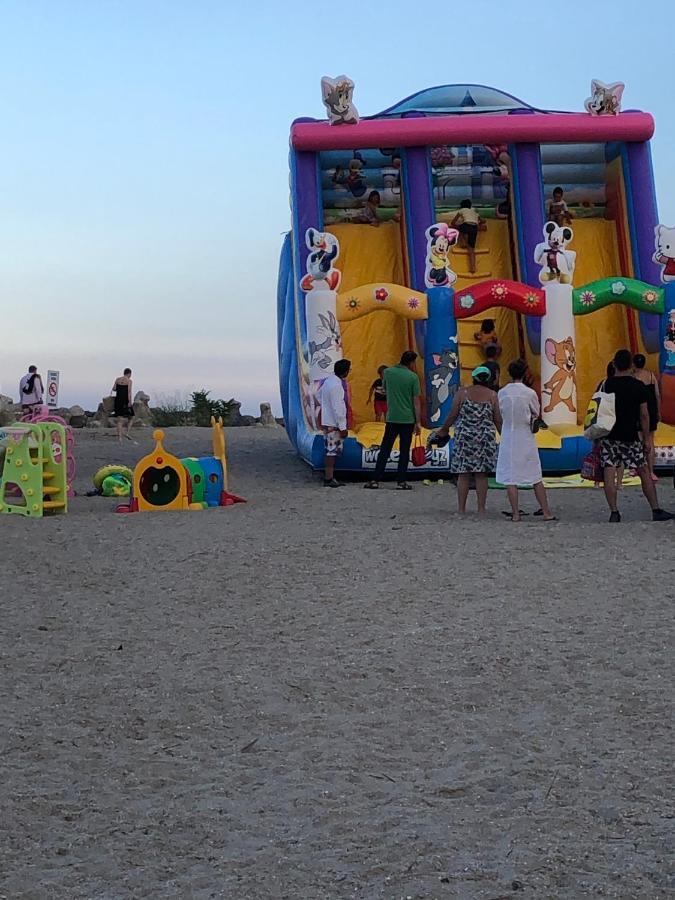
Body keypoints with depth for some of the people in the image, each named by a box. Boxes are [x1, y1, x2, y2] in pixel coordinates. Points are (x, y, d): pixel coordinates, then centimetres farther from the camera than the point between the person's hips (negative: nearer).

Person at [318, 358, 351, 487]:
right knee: (332, 451, -5)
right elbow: (338, 409, -23)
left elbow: (320, 394, 24)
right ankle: (328, 479, -2)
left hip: (327, 422, 10)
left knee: (332, 450, 16)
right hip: (333, 424, -10)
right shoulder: (336, 386, -22)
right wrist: (343, 427, -19)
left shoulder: (329, 381, 8)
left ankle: (329, 476, 22)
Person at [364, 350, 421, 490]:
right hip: (408, 419, -2)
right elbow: (416, 402, -6)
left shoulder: (388, 372, 1)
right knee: (404, 451, 6)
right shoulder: (413, 377, -7)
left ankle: (376, 480, 4)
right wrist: (418, 422, -3)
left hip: (391, 418, 2)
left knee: (384, 450, 7)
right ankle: (401, 482, 6)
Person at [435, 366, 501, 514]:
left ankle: (461, 509, 6)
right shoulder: (492, 395, 0)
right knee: (481, 475, 4)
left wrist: (443, 429, 16)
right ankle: (481, 509, 7)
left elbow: (452, 415, 1)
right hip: (485, 438, 0)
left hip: (464, 437, 0)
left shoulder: (462, 392, 0)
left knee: (463, 475, 3)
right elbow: (498, 420, 1)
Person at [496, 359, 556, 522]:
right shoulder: (529, 393, -9)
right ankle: (547, 513, 9)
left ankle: (515, 513, 4)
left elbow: (500, 414, 5)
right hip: (526, 439, -1)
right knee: (536, 477, 7)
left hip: (508, 439, 1)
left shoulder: (501, 393, -3)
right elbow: (537, 414, 3)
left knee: (510, 478, 5)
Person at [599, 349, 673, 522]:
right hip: (630, 437, 0)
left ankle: (614, 513, -2)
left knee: (609, 474, 1)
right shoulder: (638, 386, -4)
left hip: (609, 436, 0)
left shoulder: (606, 385, -1)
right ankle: (656, 511, 13)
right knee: (644, 473, 9)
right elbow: (644, 414, -3)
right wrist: (647, 438, 3)